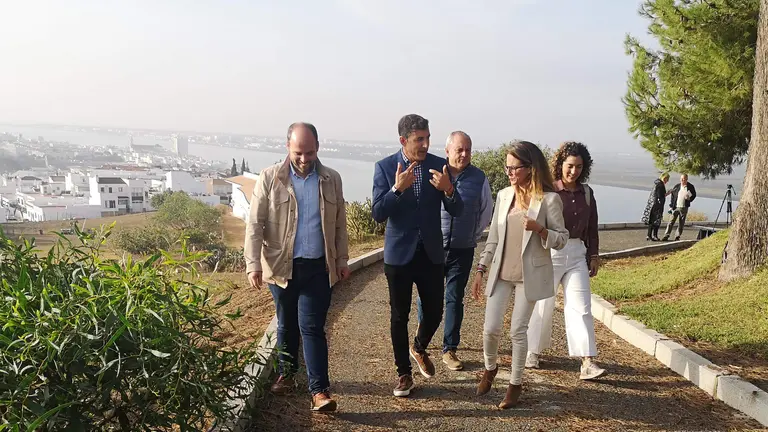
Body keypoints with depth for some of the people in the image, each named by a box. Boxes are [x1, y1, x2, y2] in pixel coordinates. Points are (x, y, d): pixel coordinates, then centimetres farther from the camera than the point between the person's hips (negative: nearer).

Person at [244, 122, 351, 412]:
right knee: (286, 325, 15)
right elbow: (255, 223, -5)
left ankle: (319, 390, 2)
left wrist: (342, 260, 10)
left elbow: (339, 224, 10)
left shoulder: (331, 179, 4)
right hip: (282, 266, 1)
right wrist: (253, 263, -14)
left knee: (312, 327, -3)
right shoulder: (270, 178, -2)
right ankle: (286, 374, 35)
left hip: (318, 267, 0)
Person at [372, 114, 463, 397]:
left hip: (431, 252, 2)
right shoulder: (385, 167, -7)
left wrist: (448, 189, -24)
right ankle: (404, 374, 25)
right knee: (399, 316, 7)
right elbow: (378, 214, -12)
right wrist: (397, 189, -27)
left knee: (434, 312, 7)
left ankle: (419, 348, 40)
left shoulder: (439, 165, -2)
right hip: (399, 253, -2)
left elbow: (457, 211, -4)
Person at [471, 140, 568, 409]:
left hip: (530, 274, -4)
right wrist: (481, 269, 6)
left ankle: (516, 383, 24)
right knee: (490, 329, 4)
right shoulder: (503, 195, 3)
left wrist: (539, 229, -25)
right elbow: (493, 236, 8)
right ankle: (490, 368, 34)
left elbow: (562, 239, -6)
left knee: (518, 331, 3)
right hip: (501, 273, 4)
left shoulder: (549, 199, -10)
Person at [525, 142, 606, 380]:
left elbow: (592, 226, 14)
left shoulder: (586, 193, 8)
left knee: (581, 306, 0)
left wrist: (594, 255, 14)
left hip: (577, 253, 4)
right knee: (543, 304, 8)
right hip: (550, 252, -4)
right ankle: (533, 351, 27)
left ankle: (587, 362, 0)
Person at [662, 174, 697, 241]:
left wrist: (689, 198, -14)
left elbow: (694, 195, 9)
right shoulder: (677, 186, 4)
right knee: (671, 222, -3)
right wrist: (671, 206, 2)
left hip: (684, 208, 0)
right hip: (676, 207, 1)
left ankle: (677, 237, 13)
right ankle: (666, 236, -1)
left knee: (681, 223, 5)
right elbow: (672, 196, 7)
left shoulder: (690, 187, 1)